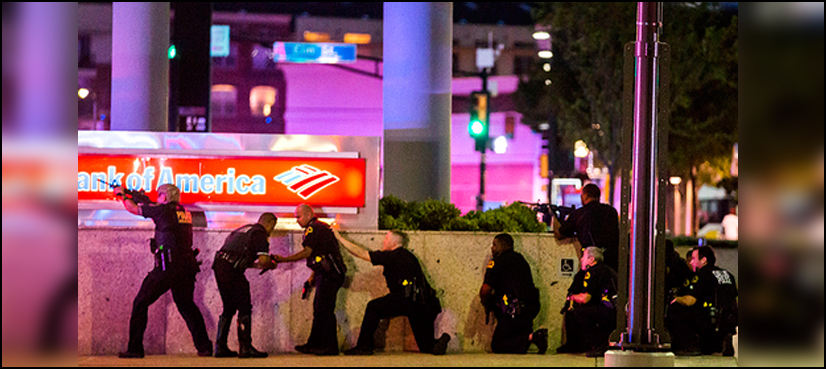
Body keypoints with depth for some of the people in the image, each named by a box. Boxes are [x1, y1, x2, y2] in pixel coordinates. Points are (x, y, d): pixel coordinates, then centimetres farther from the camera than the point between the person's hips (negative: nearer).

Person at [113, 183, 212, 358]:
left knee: (140, 304, 3)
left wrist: (123, 196, 27)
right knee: (186, 305, 21)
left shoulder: (164, 210, -4)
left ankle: (134, 348, 0)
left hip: (166, 267, -7)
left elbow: (134, 209, 9)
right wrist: (147, 203, 36)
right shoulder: (185, 213, 15)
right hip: (186, 268, 7)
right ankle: (204, 346, 13)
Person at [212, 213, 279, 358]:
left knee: (229, 308, 17)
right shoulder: (260, 233, 0)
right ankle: (245, 347, -6)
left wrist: (256, 266, 29)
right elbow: (263, 260, -10)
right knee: (244, 308, -2)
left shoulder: (243, 230, 28)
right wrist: (272, 265, 11)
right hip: (231, 269, -9)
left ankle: (220, 347, 16)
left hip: (219, 265, 9)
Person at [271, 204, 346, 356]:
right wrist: (313, 277, 22)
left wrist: (283, 259, -15)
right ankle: (314, 345, 17)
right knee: (319, 309, 13)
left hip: (328, 275, -11)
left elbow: (307, 252, -19)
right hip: (326, 275, 11)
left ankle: (330, 347, -9)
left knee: (324, 310, -9)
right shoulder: (320, 227, 22)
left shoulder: (314, 228, -11)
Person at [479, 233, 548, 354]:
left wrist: (486, 304, 16)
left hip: (516, 310, -8)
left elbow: (485, 290, -6)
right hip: (534, 307, 8)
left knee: (497, 346, 1)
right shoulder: (520, 259, 21)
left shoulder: (497, 262, -2)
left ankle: (531, 337, -21)